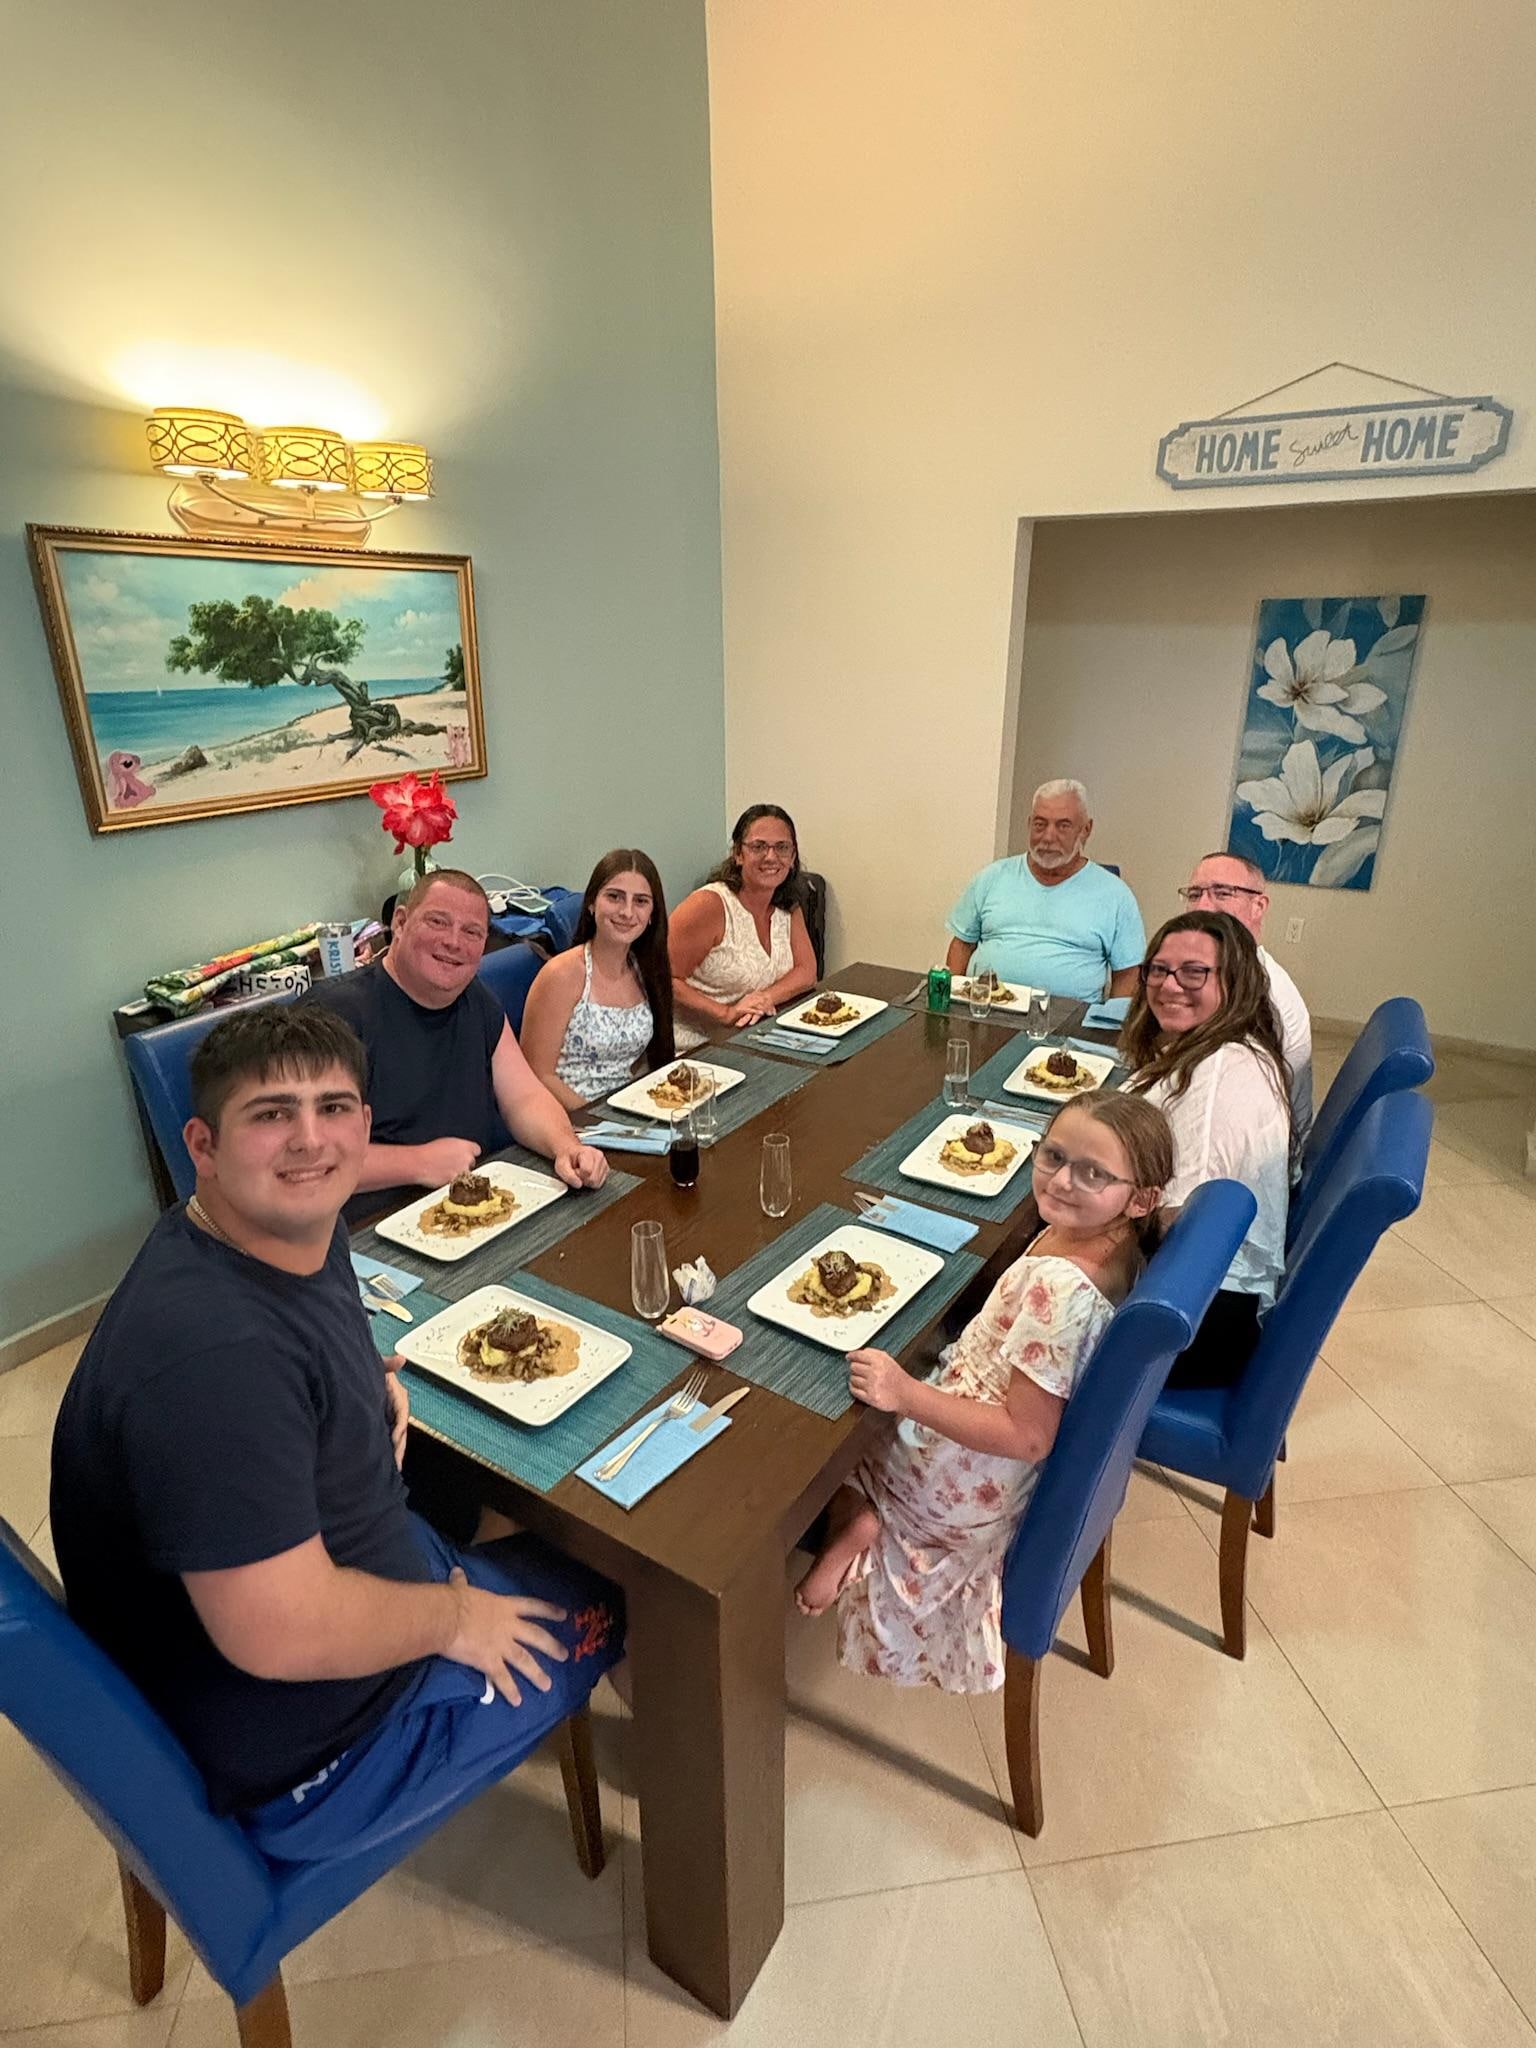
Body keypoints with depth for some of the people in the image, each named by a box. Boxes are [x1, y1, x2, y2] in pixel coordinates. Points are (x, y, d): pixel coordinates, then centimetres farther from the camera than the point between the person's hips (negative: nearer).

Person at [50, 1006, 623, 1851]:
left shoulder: (296, 1229, -7)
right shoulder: (212, 1351, -37)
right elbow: (284, 1633, -35)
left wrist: (367, 1387, -3)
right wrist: (456, 1616, -18)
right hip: (300, 1756, -8)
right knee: (611, 1601, 9)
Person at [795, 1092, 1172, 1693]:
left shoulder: (1058, 1287, -35)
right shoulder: (1113, 1245, -10)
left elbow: (1028, 1438, -29)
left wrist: (907, 1394, -30)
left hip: (965, 1485, -8)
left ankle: (850, 1520, 13)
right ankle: (865, 1514, 21)